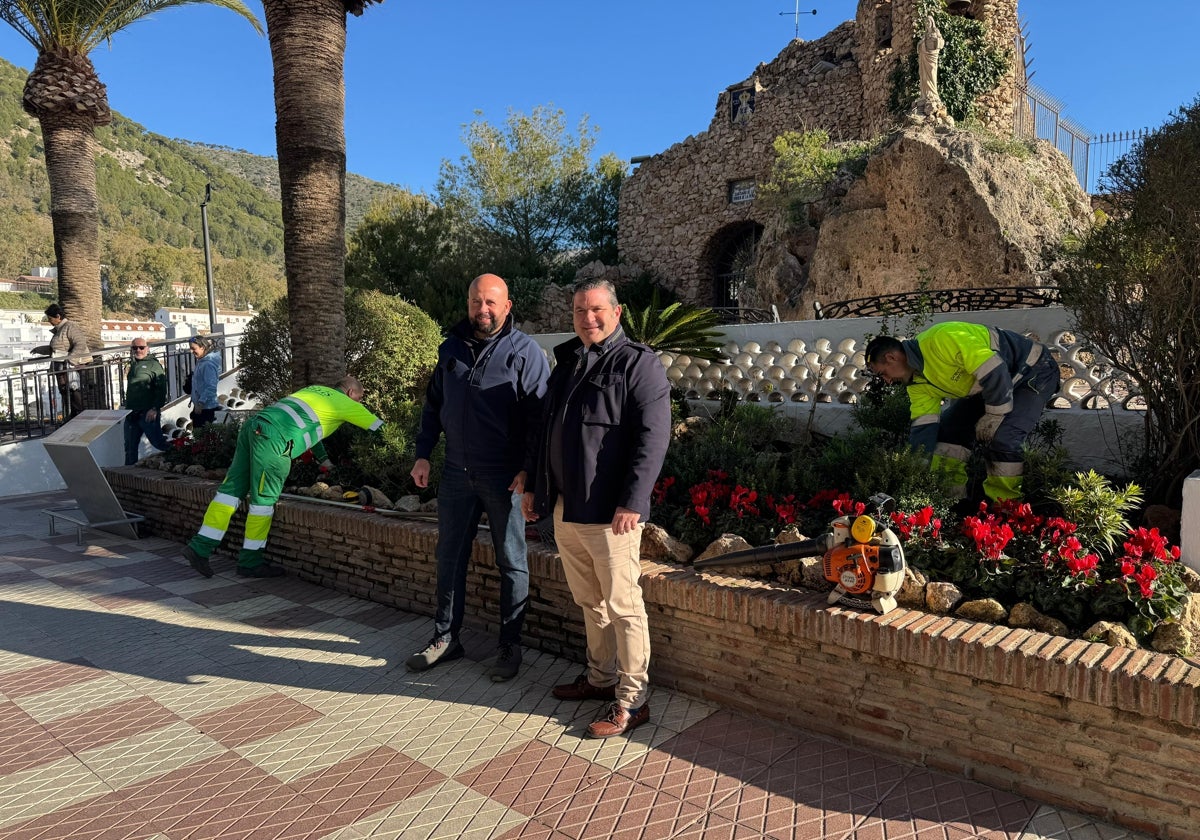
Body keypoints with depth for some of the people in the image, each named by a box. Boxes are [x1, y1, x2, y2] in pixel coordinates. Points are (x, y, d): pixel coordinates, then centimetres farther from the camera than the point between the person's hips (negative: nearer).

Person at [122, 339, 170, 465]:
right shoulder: (132, 365, 18)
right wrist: (127, 407, 19)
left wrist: (155, 409, -21)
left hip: (148, 414, -8)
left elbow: (161, 389, -14)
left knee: (157, 442, -4)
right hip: (131, 414, 8)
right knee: (130, 446, 12)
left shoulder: (153, 365, -6)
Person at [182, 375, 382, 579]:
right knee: (264, 499, 0)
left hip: (253, 426, 8)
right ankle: (250, 562, 8)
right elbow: (377, 425, 15)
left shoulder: (315, 390, 33)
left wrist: (324, 459, 48)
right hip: (274, 438, -8)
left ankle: (199, 547, 7)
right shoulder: (343, 402, 11)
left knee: (232, 489, 8)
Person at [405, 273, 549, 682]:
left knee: (511, 562, 7)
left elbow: (540, 414, -11)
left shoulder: (525, 352, -7)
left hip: (504, 478, -5)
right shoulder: (452, 348, 10)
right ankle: (445, 637, 29)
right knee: (449, 556, 13)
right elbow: (433, 404, 16)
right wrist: (423, 454, 10)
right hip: (456, 473, 5)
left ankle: (510, 645, 20)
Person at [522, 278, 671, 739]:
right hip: (565, 509, 8)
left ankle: (632, 699, 12)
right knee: (590, 602, 19)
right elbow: (545, 430, 23)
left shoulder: (638, 364, -9)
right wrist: (533, 485, 20)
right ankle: (601, 677, 34)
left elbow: (652, 438, -17)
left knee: (622, 605, 1)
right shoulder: (566, 363, 16)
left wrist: (631, 502, -22)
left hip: (610, 512, -8)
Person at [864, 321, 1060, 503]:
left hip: (1035, 371, -9)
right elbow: (922, 430, -1)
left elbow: (995, 371, -32)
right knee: (949, 427, 4)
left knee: (1002, 439, -24)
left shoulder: (941, 339, -31)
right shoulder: (918, 383, -2)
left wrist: (995, 415, -23)